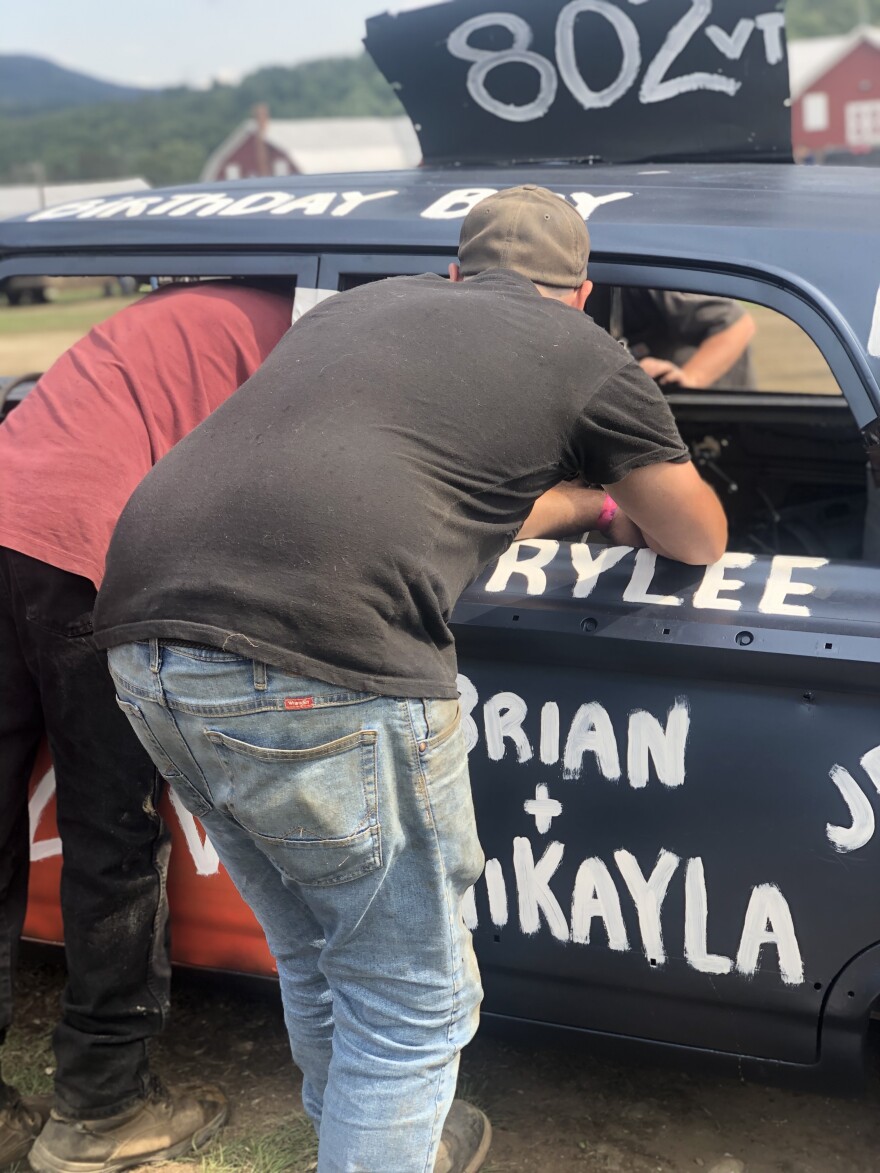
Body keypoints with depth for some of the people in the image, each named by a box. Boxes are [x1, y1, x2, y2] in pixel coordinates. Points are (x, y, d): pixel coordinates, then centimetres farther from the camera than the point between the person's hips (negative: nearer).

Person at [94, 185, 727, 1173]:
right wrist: (633, 501, 47)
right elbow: (700, 540, 26)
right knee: (412, 997, 11)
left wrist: (591, 505, 55)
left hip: (143, 639, 8)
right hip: (318, 666, -8)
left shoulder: (364, 303, 29)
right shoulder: (583, 353, 12)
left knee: (315, 960, 27)